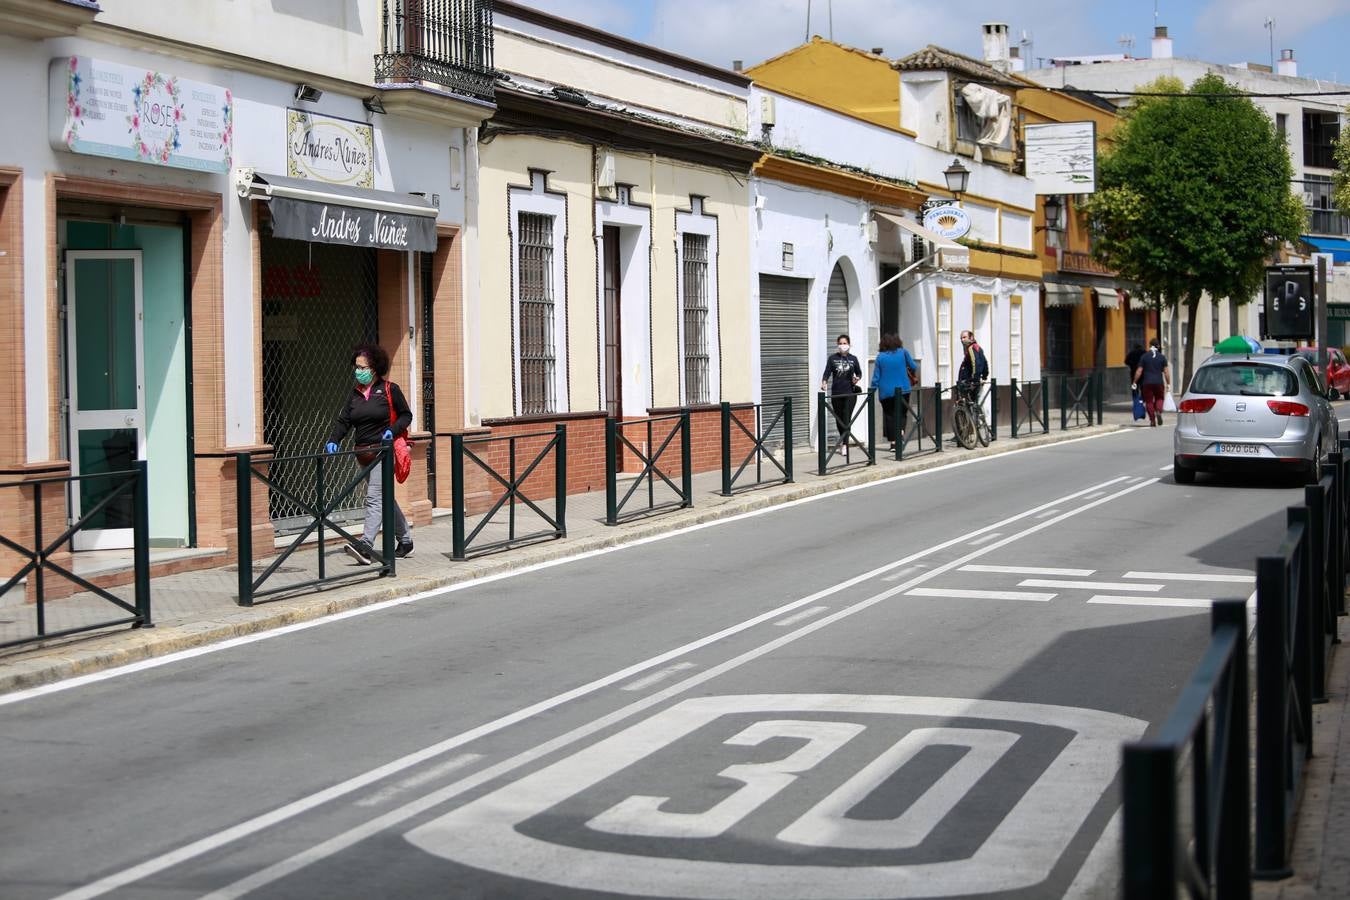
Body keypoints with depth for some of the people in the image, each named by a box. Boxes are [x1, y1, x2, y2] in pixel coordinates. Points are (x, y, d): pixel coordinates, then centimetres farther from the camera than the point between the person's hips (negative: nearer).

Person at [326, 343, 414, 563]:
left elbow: (406, 415, 3)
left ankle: (366, 545, -26)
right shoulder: (355, 392, 12)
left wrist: (393, 430, -15)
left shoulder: (389, 390, -3)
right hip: (364, 453, 7)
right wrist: (333, 440, -8)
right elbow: (344, 420, 8)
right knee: (386, 498, 14)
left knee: (375, 497, -16)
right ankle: (406, 541, 25)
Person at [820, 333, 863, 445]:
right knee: (839, 419, 8)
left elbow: (859, 373, 15)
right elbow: (827, 372, -4)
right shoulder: (832, 358, 4)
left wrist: (857, 378, -8)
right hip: (836, 393, 1)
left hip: (850, 393, -1)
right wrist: (824, 382, -23)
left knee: (847, 419, -11)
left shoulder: (853, 359, 5)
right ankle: (843, 440, 28)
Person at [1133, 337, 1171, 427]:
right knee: (1159, 398, 16)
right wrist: (1168, 383, 6)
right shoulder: (1162, 357, 2)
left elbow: (1139, 371, -2)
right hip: (1159, 382, 1)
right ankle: (1158, 412, -11)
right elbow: (1166, 371, 0)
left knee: (1149, 401, 4)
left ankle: (1152, 420, 0)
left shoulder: (1144, 357, 0)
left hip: (1147, 383, -1)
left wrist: (1135, 382, 5)